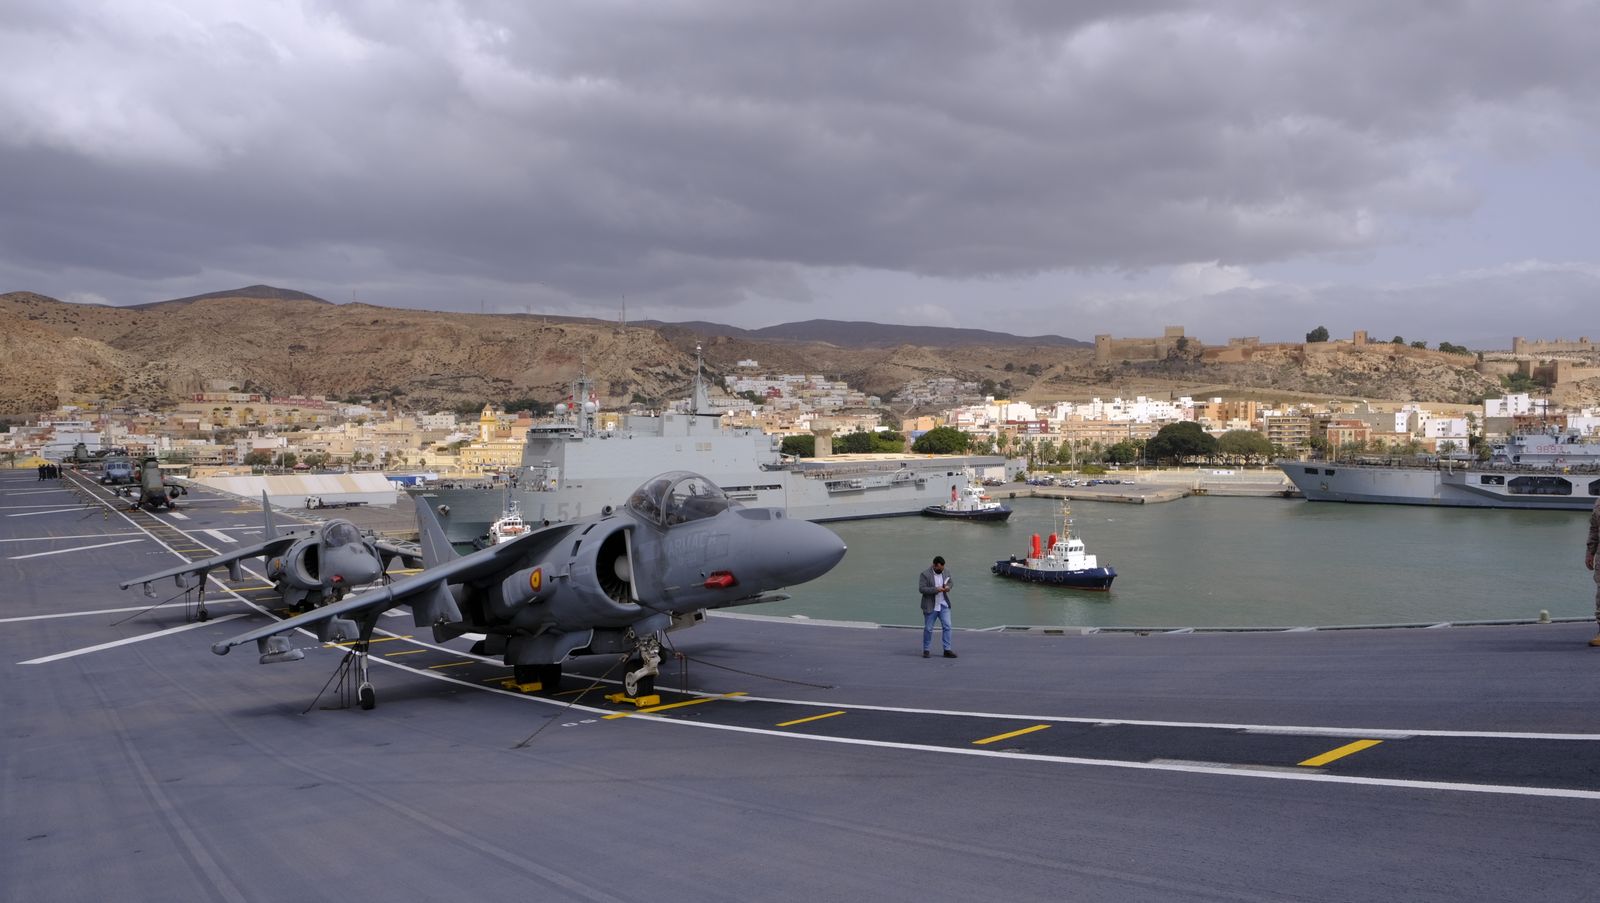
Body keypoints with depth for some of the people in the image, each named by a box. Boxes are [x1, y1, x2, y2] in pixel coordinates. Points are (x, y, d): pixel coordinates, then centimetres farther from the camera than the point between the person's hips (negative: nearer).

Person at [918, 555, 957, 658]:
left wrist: (948, 586, -6)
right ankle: (926, 650, 17)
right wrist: (936, 589, -25)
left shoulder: (946, 573, 3)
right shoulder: (925, 575, -13)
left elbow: (950, 582, 18)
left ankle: (947, 650, 3)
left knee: (947, 626, -1)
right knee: (928, 629, 5)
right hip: (930, 606, -4)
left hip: (944, 605, 4)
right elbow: (921, 589, -18)